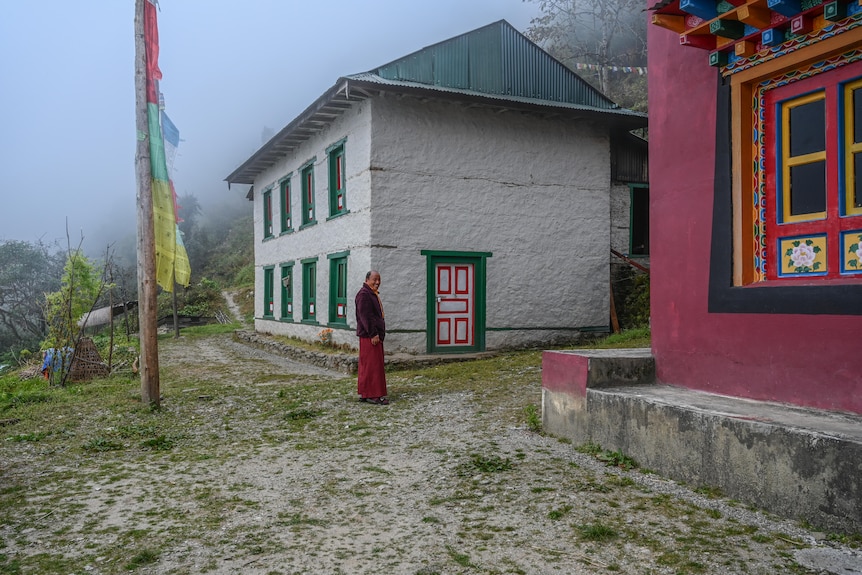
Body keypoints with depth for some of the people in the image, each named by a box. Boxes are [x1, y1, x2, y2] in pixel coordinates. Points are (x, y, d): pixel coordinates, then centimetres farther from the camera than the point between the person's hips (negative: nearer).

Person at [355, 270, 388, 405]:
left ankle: (364, 394, 16)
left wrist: (379, 333, 22)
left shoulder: (373, 294, 20)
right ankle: (373, 395, -7)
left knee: (366, 365, 12)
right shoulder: (364, 294, -13)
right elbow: (365, 316, -20)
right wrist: (373, 334, -22)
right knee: (372, 364, -9)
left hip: (375, 335, 10)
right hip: (369, 335, -10)